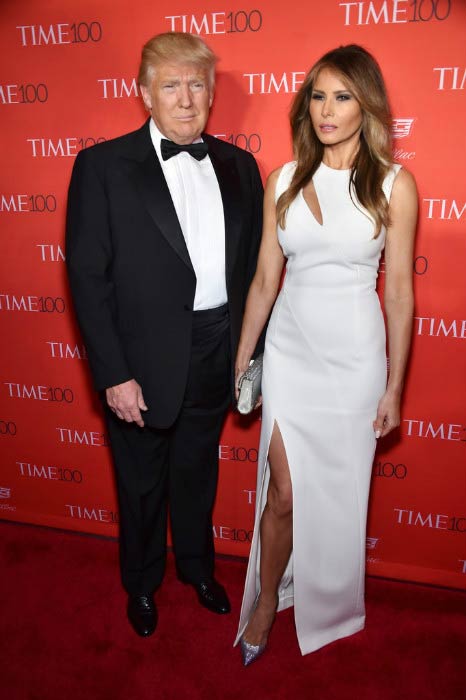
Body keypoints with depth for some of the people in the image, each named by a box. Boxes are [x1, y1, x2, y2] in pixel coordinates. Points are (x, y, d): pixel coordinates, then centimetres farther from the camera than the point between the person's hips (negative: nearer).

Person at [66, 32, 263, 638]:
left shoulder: (238, 166, 5)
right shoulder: (103, 166, -8)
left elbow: (252, 264, 6)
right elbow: (88, 276, -11)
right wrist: (113, 374, -15)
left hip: (217, 354, 4)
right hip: (145, 361, -3)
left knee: (198, 472, 23)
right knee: (142, 483, 17)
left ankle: (197, 565, 50)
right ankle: (142, 583, 45)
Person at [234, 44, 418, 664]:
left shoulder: (394, 184, -5)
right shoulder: (285, 181, 2)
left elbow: (400, 290, -4)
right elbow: (264, 279, 5)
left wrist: (394, 386, -2)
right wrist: (241, 359, 8)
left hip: (354, 355, -1)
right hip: (289, 350, 2)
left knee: (339, 491, 14)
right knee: (284, 491, 5)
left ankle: (331, 604, 42)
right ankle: (267, 602, 31)